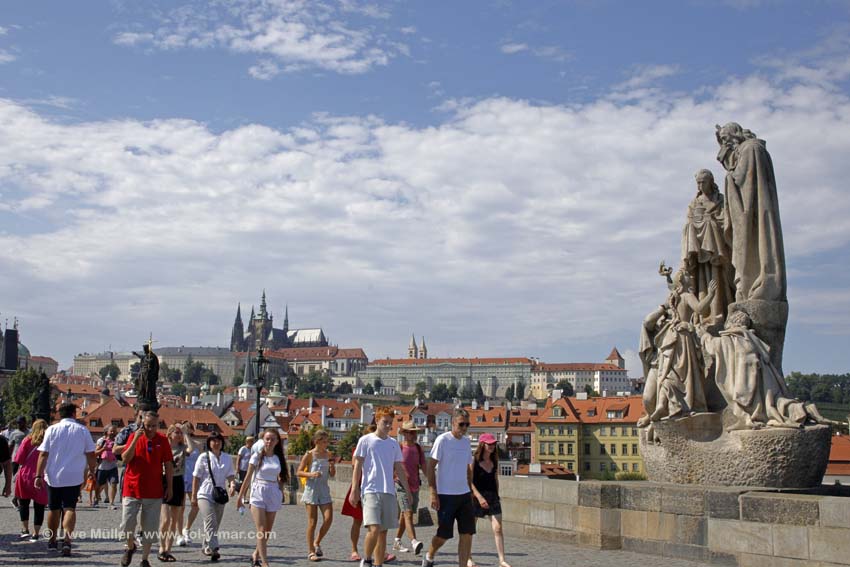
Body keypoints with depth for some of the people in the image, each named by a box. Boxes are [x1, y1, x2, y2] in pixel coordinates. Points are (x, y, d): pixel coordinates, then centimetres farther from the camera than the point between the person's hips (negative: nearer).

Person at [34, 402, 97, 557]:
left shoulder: (51, 430, -2)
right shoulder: (82, 430, -1)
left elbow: (43, 455, -5)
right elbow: (90, 454, 1)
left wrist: (38, 475, -3)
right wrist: (92, 470, 16)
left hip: (53, 476, 1)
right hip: (73, 477, -1)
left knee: (53, 508, 15)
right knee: (69, 508, -2)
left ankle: (52, 540, 29)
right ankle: (67, 540, -21)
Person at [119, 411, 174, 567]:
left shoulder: (162, 440, 0)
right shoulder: (134, 436, 0)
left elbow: (168, 464, 4)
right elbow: (125, 458, -9)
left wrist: (169, 487, 3)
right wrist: (135, 439, -18)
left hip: (154, 492, 0)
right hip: (132, 489, 0)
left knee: (150, 528, 3)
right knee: (127, 524, 0)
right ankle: (130, 547, 30)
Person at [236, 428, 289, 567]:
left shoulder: (279, 458, 8)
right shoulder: (257, 457, -2)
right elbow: (248, 477, 0)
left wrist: (281, 493, 10)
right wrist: (240, 496, 0)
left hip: (273, 494, 4)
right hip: (258, 493, -4)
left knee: (267, 531, 9)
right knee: (261, 530, -10)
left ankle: (256, 555, 29)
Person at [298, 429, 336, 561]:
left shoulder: (328, 455, 8)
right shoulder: (309, 455, -5)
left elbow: (332, 475, 13)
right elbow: (299, 472, -5)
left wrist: (332, 466, -7)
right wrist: (311, 474, -21)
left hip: (324, 490, 4)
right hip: (311, 489, -4)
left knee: (328, 518, -7)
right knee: (312, 521, -1)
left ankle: (317, 543, 16)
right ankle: (311, 551, 7)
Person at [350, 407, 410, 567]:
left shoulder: (394, 443, 13)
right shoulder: (366, 440, 0)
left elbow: (399, 469, 17)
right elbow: (357, 467, -1)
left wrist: (408, 490, 13)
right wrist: (354, 490, -7)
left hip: (389, 492, 5)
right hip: (370, 491, -5)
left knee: (383, 532, 6)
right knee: (374, 529, -18)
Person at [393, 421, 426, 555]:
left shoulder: (418, 448, 10)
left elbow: (424, 467, 8)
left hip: (415, 486, 6)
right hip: (402, 486, -6)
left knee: (404, 514, 13)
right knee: (408, 513, -18)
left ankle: (397, 542, 25)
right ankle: (414, 542, -30)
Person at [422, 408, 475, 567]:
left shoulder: (467, 441, 10)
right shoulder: (442, 440, -9)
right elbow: (431, 467, -9)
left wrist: (470, 491, 14)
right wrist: (433, 493, -13)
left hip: (464, 494, 6)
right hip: (445, 495, -6)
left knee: (467, 533, -2)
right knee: (444, 534, 1)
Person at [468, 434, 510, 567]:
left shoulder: (494, 461, 6)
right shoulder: (474, 460, -10)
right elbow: (469, 481, -15)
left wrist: (497, 496, 15)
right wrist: (479, 497, -22)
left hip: (492, 496, 4)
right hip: (476, 496, -4)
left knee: (498, 529, -4)